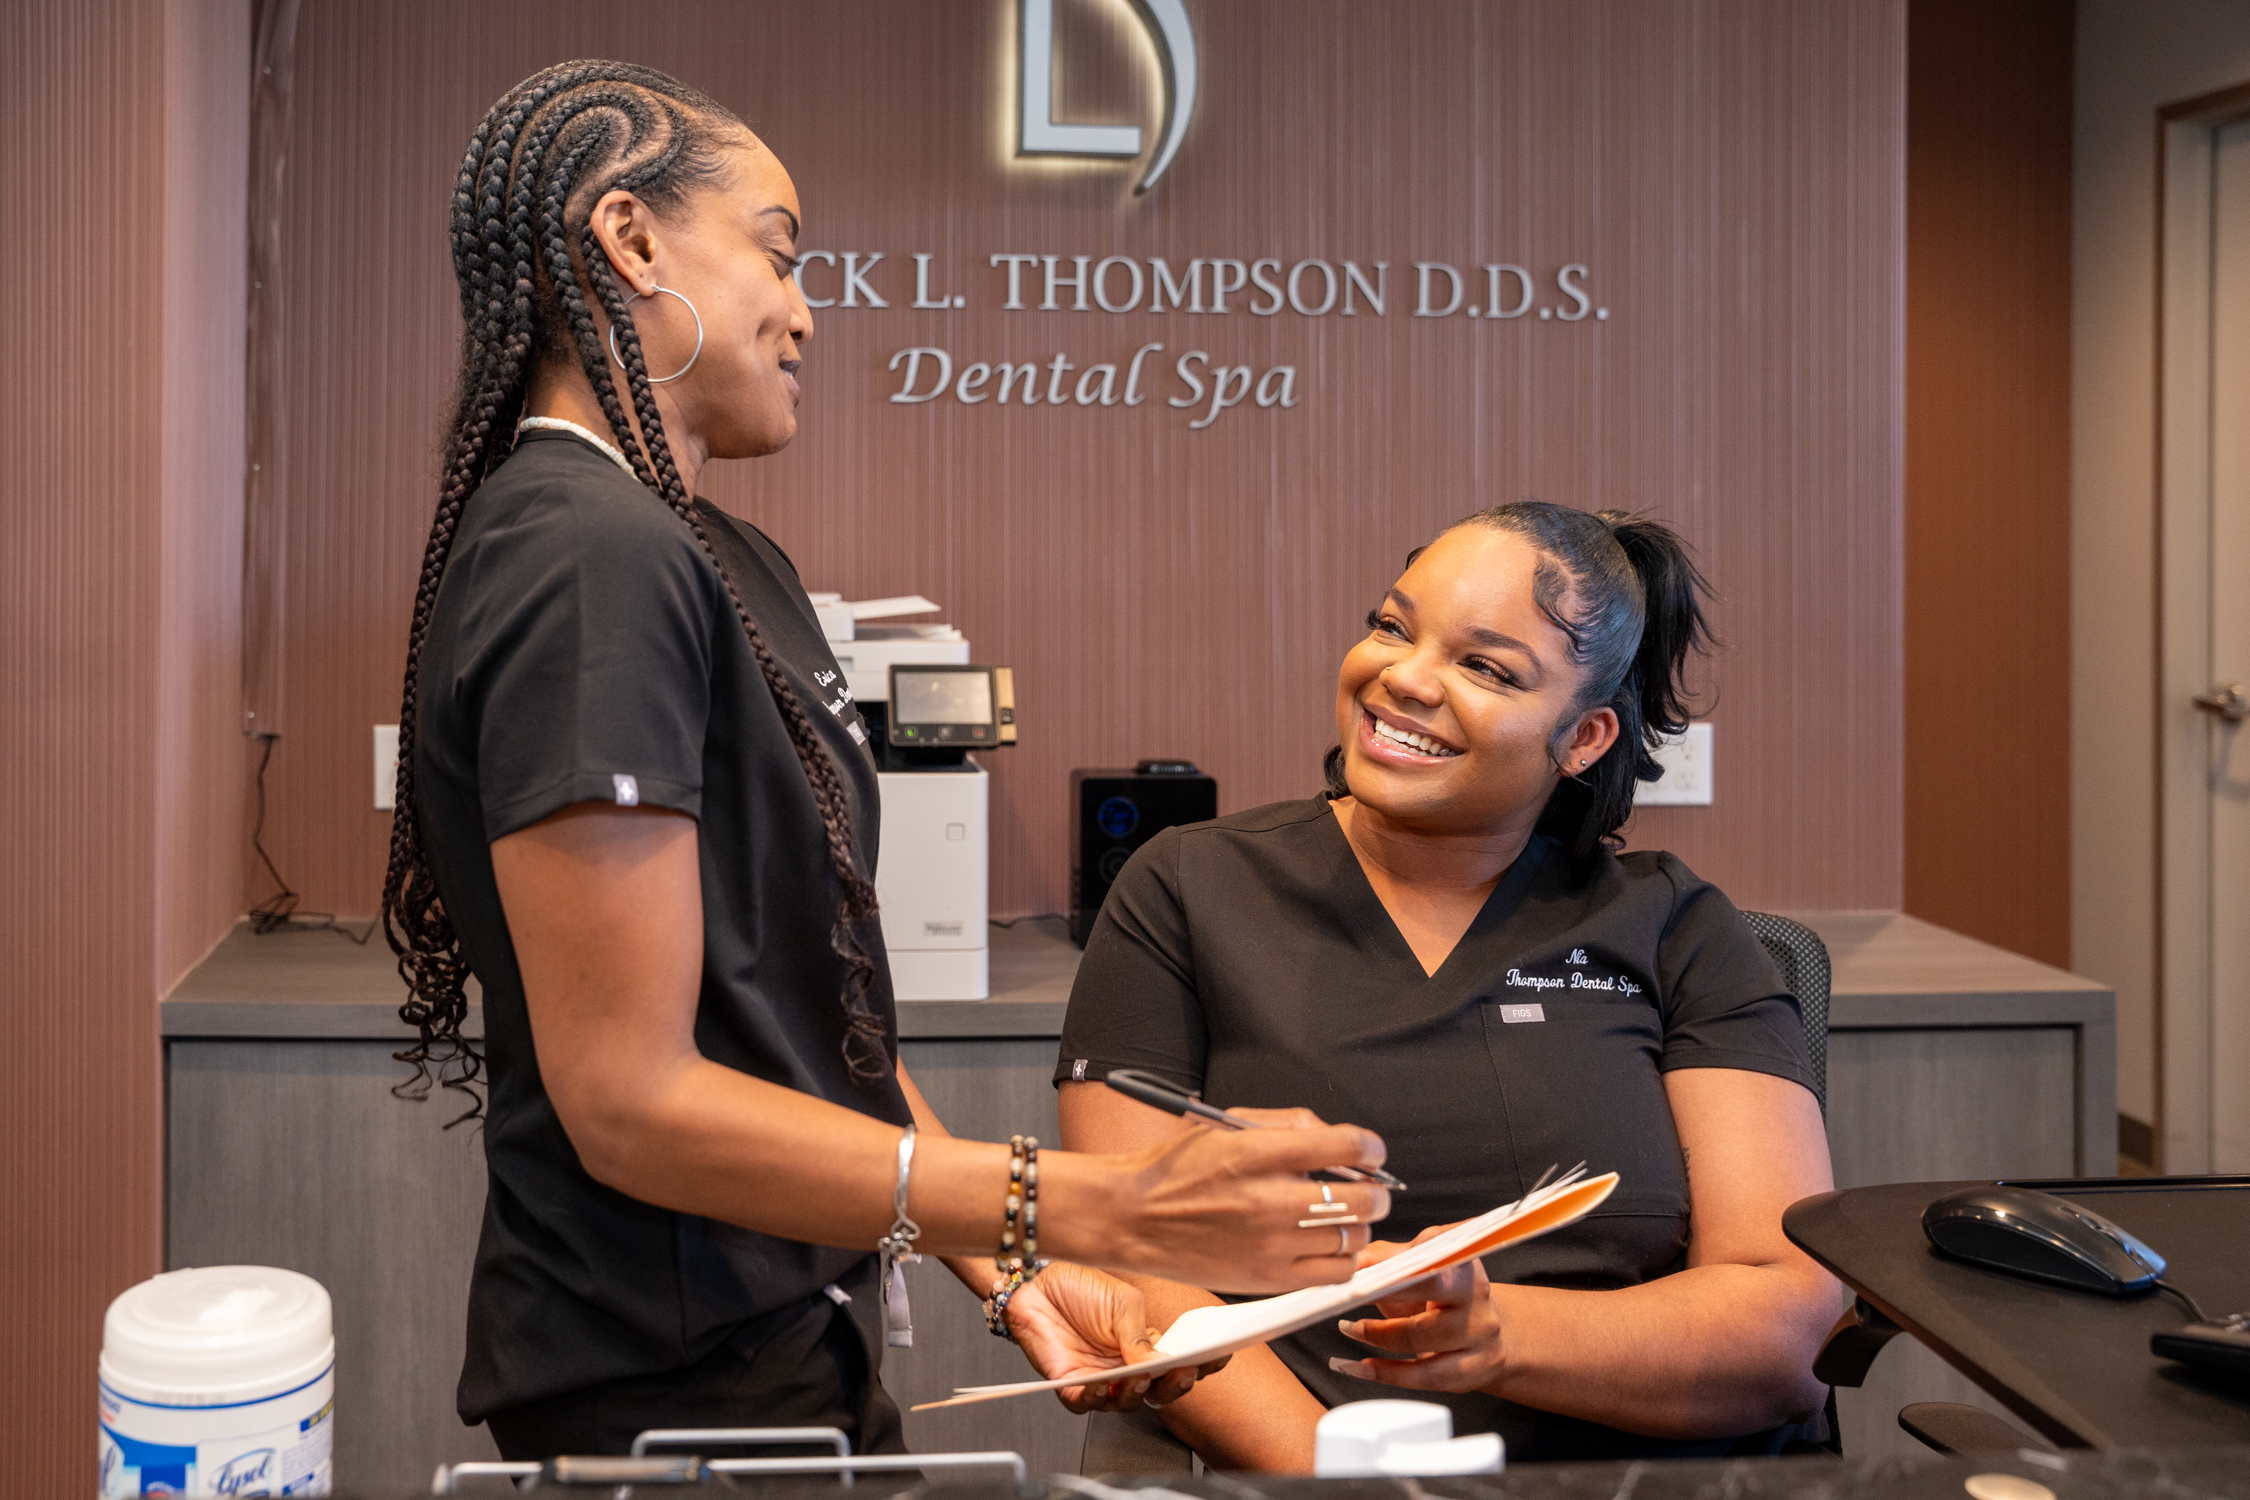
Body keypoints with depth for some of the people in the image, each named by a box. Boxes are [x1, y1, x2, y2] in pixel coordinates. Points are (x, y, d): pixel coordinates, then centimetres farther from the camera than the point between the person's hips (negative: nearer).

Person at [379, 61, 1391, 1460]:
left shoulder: (727, 561, 10)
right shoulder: (588, 557, -20)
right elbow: (632, 1103, -24)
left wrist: (1006, 1266, 1)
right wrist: (1089, 1209, -26)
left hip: (790, 1340, 9)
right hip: (669, 1388, -9)